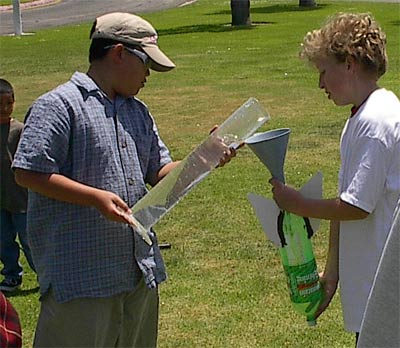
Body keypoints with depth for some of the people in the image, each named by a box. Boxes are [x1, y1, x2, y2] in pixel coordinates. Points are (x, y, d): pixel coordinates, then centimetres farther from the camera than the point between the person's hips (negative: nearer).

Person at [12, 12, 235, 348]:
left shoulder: (138, 112, 17)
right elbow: (28, 172, -15)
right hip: (79, 274, -8)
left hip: (140, 269, 8)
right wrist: (95, 197, -22)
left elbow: (159, 173, 17)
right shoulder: (59, 105, -10)